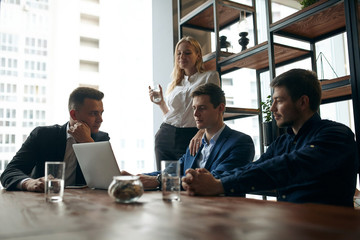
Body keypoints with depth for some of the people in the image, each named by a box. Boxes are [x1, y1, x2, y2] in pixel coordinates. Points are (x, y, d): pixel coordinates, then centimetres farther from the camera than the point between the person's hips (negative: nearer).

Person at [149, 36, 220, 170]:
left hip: (190, 137, -4)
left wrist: (201, 133, -24)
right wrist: (160, 103, 6)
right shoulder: (173, 85, 19)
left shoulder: (210, 77, 4)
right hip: (166, 136, 5)